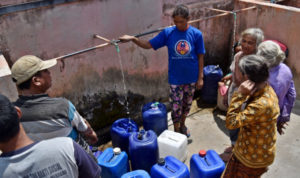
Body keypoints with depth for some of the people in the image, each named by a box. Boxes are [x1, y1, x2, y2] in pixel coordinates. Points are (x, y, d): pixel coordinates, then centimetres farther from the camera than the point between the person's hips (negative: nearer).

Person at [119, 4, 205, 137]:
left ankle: (182, 124, 46)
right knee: (176, 106, 7)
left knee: (187, 103, 20)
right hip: (175, 78, -1)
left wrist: (200, 77, -2)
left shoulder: (196, 34, -10)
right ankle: (176, 132, 29)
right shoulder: (167, 33, -10)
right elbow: (149, 45, -8)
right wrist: (133, 39, -23)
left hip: (191, 78, 1)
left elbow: (200, 57, -4)